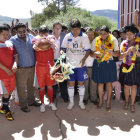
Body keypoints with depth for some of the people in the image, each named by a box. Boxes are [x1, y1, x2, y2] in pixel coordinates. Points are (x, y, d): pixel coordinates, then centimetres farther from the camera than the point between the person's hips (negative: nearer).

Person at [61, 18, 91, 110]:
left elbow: (88, 50, -2)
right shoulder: (67, 36, 1)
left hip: (81, 64, -1)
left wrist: (84, 59, -18)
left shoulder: (84, 37, -3)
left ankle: (81, 101, 25)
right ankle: (71, 102, 24)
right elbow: (63, 49, 7)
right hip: (70, 64, 1)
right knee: (70, 83, 7)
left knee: (81, 83, 8)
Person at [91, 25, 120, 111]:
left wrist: (112, 52, -24)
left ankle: (108, 102, 18)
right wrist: (95, 54, -18)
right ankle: (100, 101, 26)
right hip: (98, 63, 2)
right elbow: (92, 53, 6)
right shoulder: (96, 40, 3)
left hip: (109, 63, -1)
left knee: (109, 83, 3)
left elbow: (117, 53, -3)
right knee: (100, 83, 9)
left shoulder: (113, 40, -2)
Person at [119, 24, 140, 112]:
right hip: (126, 67, 2)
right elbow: (120, 56, -4)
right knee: (126, 85, 8)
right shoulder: (124, 43, 3)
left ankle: (132, 104, 17)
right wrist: (128, 51, -20)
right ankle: (126, 102, 27)